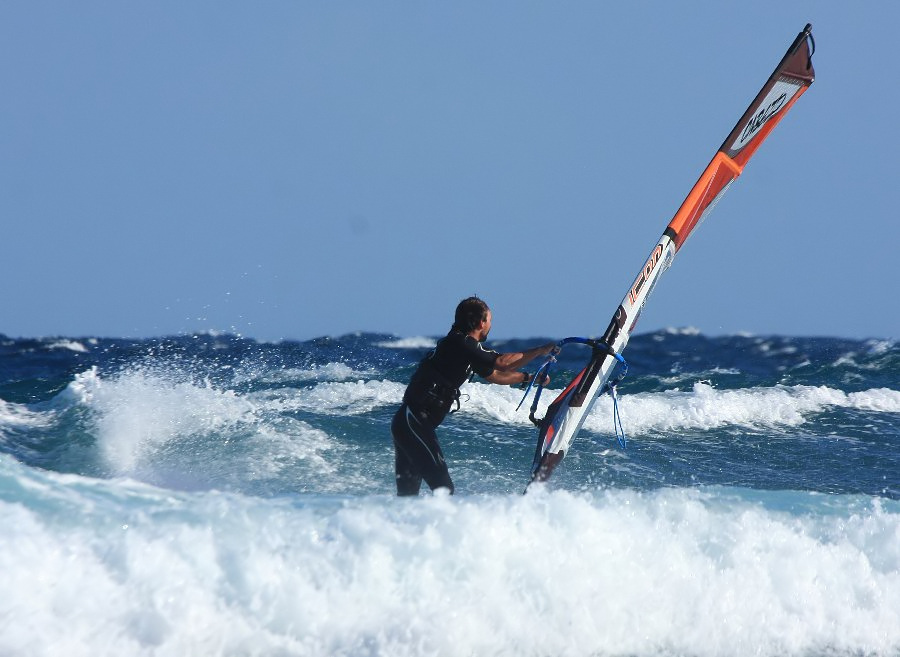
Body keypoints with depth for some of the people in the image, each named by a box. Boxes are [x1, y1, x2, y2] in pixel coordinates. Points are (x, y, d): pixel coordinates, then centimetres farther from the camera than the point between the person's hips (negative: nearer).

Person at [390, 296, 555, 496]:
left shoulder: (463, 346, 16)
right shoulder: (459, 344, -14)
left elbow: (495, 375, 28)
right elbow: (502, 362, -20)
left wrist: (528, 377, 26)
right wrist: (540, 351, -11)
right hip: (414, 424, -10)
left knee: (408, 492, 12)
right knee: (443, 488, -14)